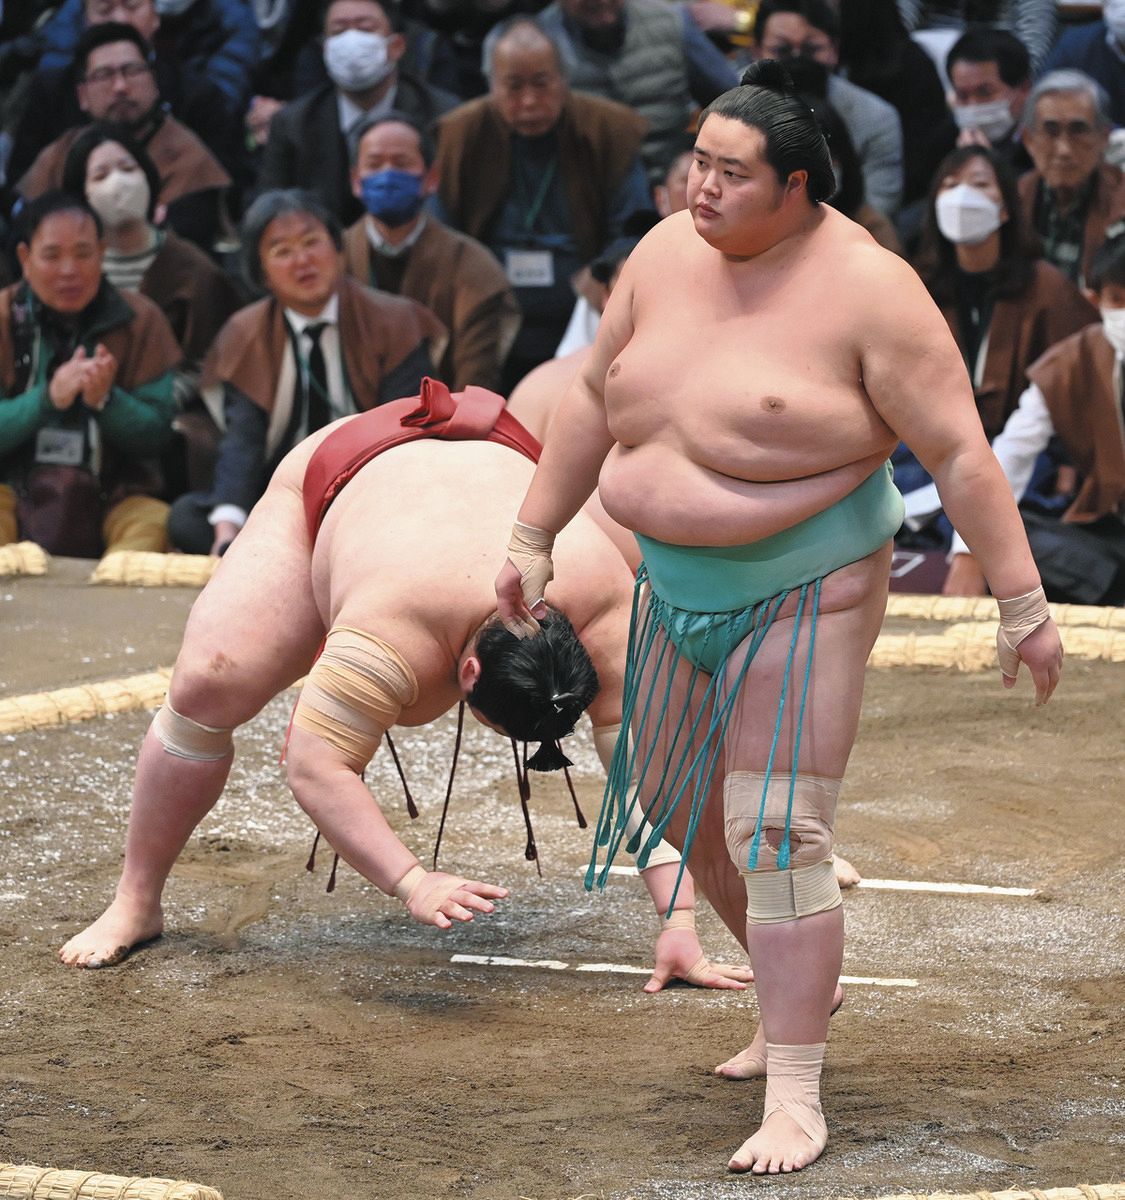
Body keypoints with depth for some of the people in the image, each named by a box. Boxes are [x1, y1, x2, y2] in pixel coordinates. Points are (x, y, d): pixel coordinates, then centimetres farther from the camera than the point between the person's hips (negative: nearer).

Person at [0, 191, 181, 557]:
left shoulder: (140, 320, 5)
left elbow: (157, 434, 0)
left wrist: (105, 399, -19)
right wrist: (48, 398, -24)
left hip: (112, 495, 2)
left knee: (157, 524, -30)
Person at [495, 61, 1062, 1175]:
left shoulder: (867, 290, -19)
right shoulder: (666, 254, -1)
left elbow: (959, 453, -17)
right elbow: (595, 398, 11)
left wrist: (1021, 603, -18)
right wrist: (532, 539, 12)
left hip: (803, 599, -7)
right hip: (677, 588, 7)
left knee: (773, 839, -11)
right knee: (673, 796, 19)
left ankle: (795, 1099, -4)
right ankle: (797, 987, 42)